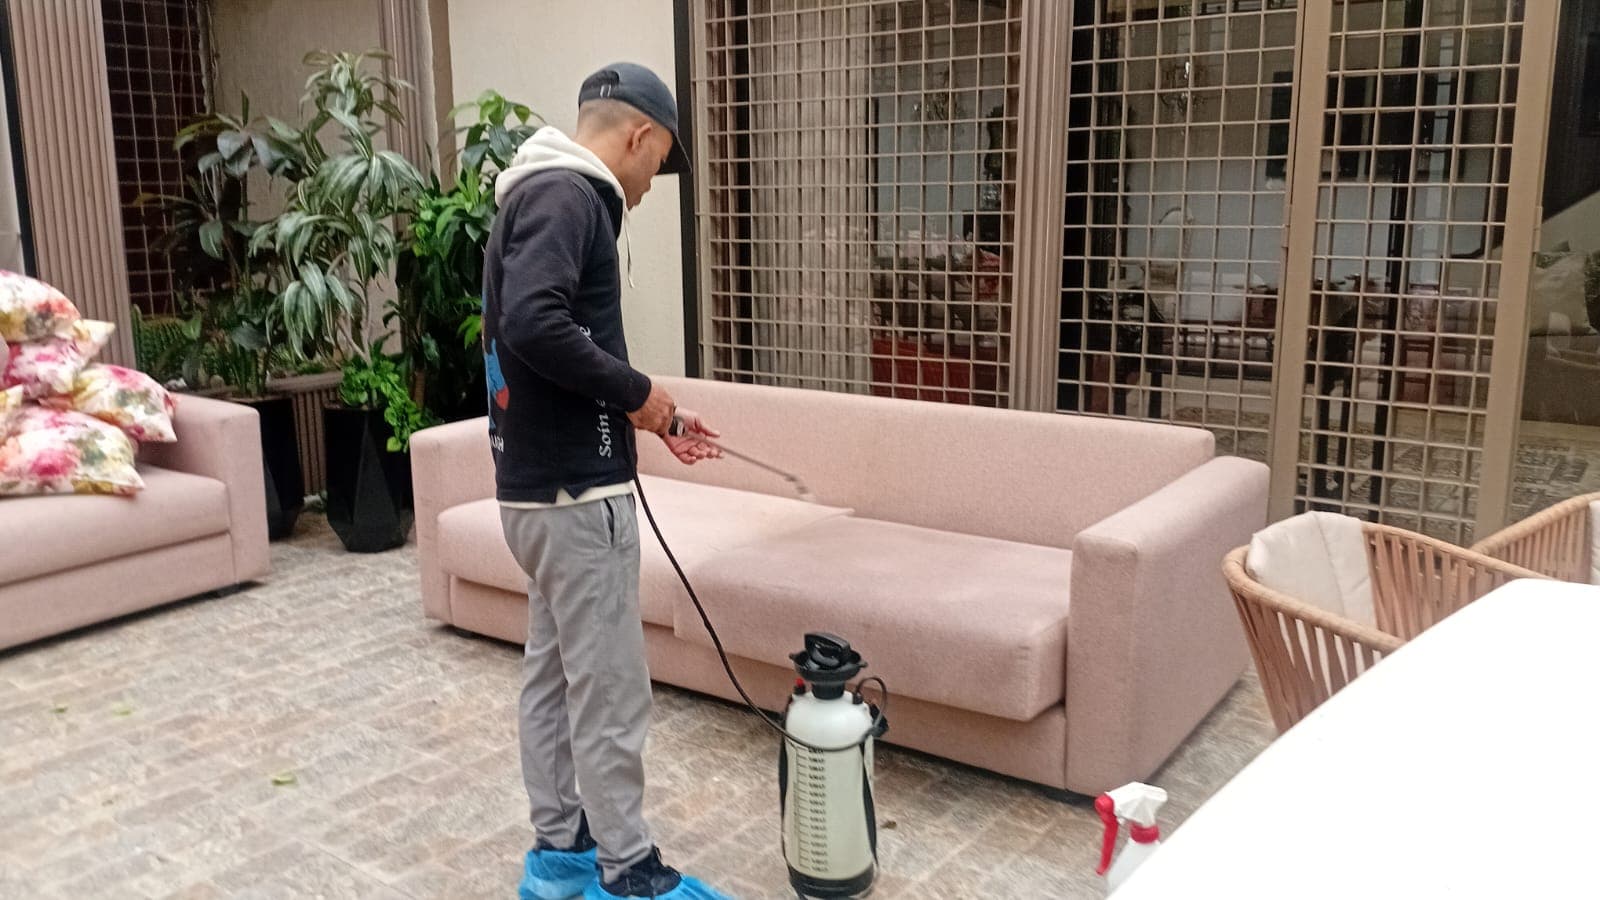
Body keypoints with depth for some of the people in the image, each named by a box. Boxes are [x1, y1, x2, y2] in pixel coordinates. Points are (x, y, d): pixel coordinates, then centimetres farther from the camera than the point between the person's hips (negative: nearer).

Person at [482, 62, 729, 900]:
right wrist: (637, 389, -18)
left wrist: (648, 417, 20)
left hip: (541, 482, 11)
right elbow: (532, 323, -30)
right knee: (609, 689, 0)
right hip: (576, 490, -11)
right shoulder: (565, 194, -15)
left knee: (552, 670, 16)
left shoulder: (548, 195, 17)